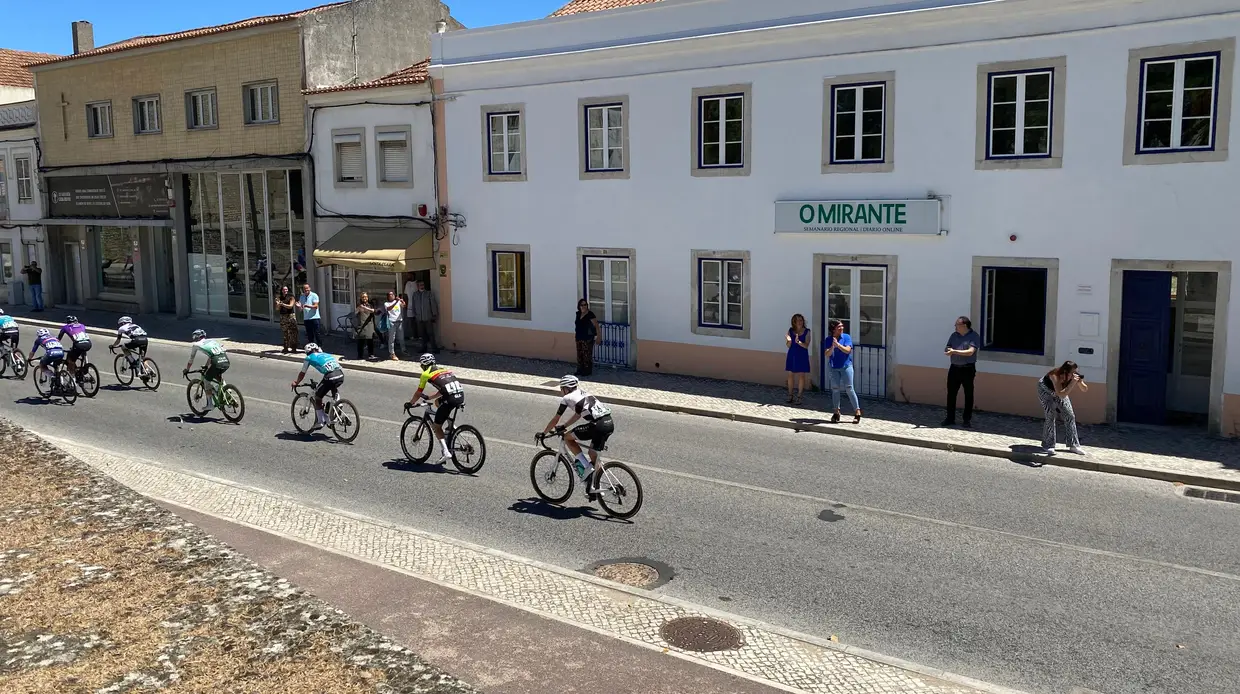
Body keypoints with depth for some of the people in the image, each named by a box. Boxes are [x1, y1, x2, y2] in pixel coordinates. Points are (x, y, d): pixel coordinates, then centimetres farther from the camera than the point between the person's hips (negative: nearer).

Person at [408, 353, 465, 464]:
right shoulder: (443, 369, 30)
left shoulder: (426, 374, 10)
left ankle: (446, 453, -4)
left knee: (436, 427, 9)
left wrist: (411, 403, 33)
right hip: (461, 396, 7)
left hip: (450, 400, -7)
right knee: (438, 401, 34)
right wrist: (430, 398, 50)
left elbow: (418, 393, 17)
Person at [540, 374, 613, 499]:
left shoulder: (567, 398, 8)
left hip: (598, 425, -8)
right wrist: (564, 426, 49)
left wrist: (543, 434, 28)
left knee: (568, 437, 10)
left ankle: (586, 467, 5)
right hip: (610, 424, 8)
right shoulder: (583, 394, 29)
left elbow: (555, 420, 15)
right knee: (593, 453, 23)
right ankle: (594, 489, 28)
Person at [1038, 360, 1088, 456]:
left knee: (1070, 416, 1)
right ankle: (1048, 446, -4)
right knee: (1050, 416, -16)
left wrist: (1080, 382, -38)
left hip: (1059, 391, 6)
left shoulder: (1074, 376, -27)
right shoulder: (1055, 376, -43)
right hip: (1045, 391, -6)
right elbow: (1061, 395, -53)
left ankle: (1073, 445, 11)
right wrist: (1072, 383, -57)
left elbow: (1085, 389, -17)